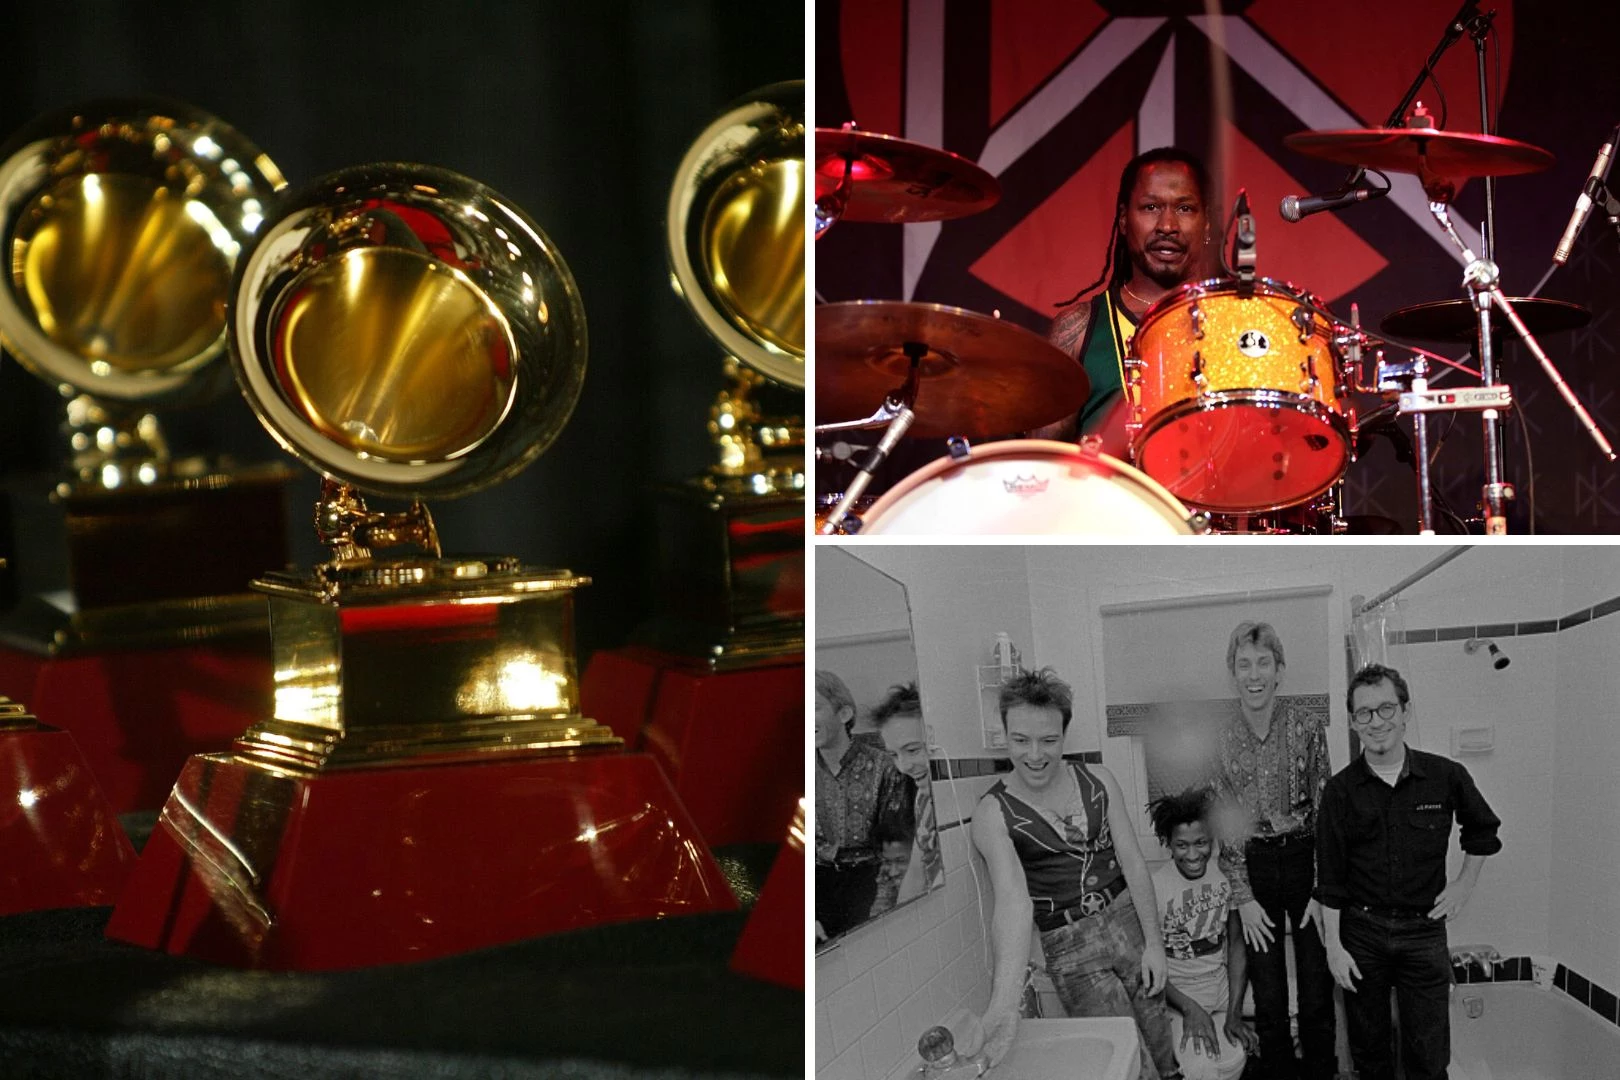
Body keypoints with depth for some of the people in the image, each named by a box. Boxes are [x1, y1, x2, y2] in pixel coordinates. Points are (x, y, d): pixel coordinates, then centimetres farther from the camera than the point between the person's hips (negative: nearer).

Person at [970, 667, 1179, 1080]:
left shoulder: (1099, 781, 0)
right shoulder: (993, 813, -13)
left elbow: (1133, 863, 4)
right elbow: (1013, 899, -26)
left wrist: (1154, 943, -2)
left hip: (1129, 922, 3)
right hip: (1069, 949, -3)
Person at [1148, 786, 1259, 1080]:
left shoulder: (1225, 876, 0)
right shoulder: (1153, 887, -12)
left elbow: (1236, 945, 4)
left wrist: (1235, 1013, -6)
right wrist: (1189, 1008, -20)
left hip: (1222, 995, 4)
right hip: (1176, 999, -4)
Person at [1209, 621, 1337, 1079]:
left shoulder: (1308, 727, -5)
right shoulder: (1221, 740, -1)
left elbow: (1325, 811, -3)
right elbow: (1225, 826, 1)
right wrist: (1244, 899, -3)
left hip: (1305, 859, -1)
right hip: (1254, 867, 1)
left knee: (1317, 990, 1)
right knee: (1268, 996, 3)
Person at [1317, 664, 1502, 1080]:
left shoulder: (1445, 777, -4)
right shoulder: (1341, 789, -5)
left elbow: (1482, 828, 16)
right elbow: (1330, 877, -3)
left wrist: (1465, 882, 8)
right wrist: (1334, 946, -5)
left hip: (1423, 932, 0)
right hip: (1361, 930, 0)